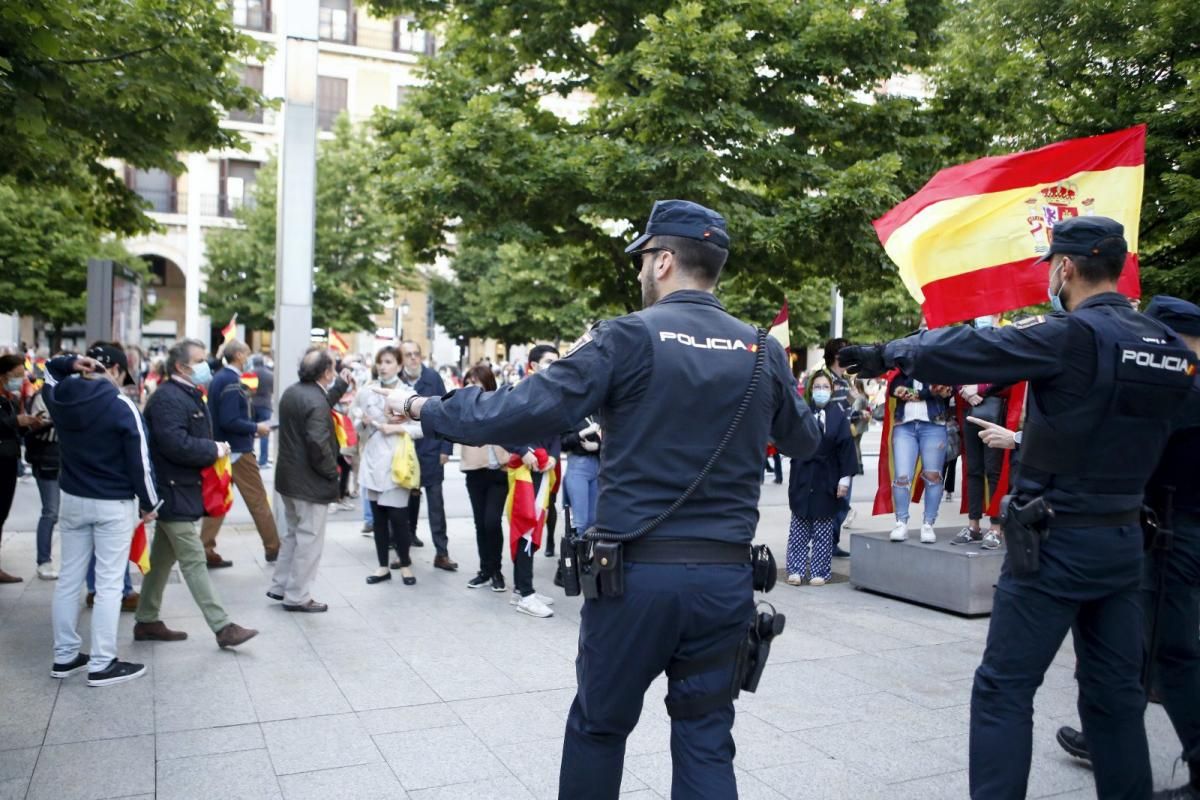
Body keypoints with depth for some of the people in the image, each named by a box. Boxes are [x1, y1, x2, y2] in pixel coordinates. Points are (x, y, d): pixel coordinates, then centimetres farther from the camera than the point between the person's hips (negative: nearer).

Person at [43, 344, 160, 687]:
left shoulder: (61, 396, 1)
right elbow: (139, 460, -15)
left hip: (72, 499, 6)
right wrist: (148, 503, -3)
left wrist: (71, 363, 4)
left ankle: (65, 656, 24)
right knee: (108, 584, 0)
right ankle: (102, 665, 4)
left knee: (68, 578, 14)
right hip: (114, 504, -6)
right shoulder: (122, 406, -17)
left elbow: (49, 370, 27)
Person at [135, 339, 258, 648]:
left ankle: (146, 621, 28)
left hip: (180, 490, 10)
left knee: (162, 559, 17)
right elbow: (176, 444, -27)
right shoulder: (168, 398, -17)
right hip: (174, 492, -10)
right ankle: (223, 627, -5)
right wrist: (214, 450, -15)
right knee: (194, 561, -7)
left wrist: (215, 448, 2)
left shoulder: (189, 395, 15)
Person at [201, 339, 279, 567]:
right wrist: (256, 428, -13)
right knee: (258, 500, 2)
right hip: (238, 451, -9)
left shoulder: (218, 378, 11)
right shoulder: (231, 382, -18)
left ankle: (206, 551, 9)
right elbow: (230, 421, -24)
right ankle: (273, 548, 12)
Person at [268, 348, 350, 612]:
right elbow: (318, 445, -26)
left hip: (288, 477, 10)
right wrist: (332, 472, -13)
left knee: (294, 533, 23)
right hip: (310, 483, -10)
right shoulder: (316, 400, -22)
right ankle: (297, 597, 10)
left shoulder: (292, 392, 7)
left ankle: (279, 586, 29)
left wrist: (340, 386, 20)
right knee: (309, 539, 2)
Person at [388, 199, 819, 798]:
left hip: (637, 571, -3)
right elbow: (804, 441, 19)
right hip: (726, 576, 4)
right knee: (705, 739, 13)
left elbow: (524, 410, -13)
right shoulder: (762, 351, 4)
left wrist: (429, 410, 1)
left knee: (599, 726, 17)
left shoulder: (629, 337, -9)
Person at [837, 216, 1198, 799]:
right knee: (1115, 690, 16)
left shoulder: (1070, 336, -17)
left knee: (1003, 690, 2)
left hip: (1057, 541, -7)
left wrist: (887, 353, -1)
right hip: (1124, 539, 7)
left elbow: (959, 352, -17)